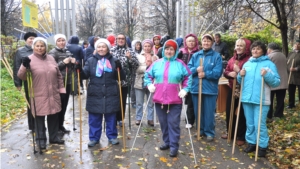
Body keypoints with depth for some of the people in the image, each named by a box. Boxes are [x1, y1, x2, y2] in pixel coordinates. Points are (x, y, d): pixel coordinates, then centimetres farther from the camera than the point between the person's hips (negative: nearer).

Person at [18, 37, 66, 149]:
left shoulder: (51, 58, 9)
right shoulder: (30, 60, -5)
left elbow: (58, 75, 14)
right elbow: (21, 76, -12)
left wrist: (61, 89, 11)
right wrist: (24, 66, -30)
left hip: (53, 94, 5)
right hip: (38, 95, -4)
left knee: (53, 116, 13)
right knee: (40, 117, 5)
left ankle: (53, 137, 29)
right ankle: (41, 139, 21)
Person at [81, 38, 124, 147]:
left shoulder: (113, 61, 3)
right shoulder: (91, 61, 4)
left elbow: (119, 77, 0)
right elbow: (85, 75, -1)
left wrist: (119, 68, -18)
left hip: (110, 94, 0)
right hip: (95, 94, 1)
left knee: (110, 117, 11)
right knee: (94, 118, 9)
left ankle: (112, 136, 25)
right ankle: (94, 138, 22)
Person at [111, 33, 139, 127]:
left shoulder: (130, 51, 6)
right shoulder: (111, 50, 8)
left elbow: (136, 64, -1)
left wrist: (130, 58, -17)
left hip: (125, 80, 0)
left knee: (122, 100, 7)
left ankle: (120, 119, 22)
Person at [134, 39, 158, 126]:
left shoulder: (155, 57, 6)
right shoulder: (138, 56, 4)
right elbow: (136, 69, -9)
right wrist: (146, 67, -17)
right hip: (140, 83, 0)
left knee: (151, 103, 9)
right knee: (139, 103, 8)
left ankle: (150, 119, 20)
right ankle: (138, 118, 21)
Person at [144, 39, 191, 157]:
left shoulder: (180, 64, 1)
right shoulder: (157, 63, 7)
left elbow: (188, 78, 6)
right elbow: (147, 75, 15)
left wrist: (185, 89, -5)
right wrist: (149, 84, -1)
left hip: (175, 100, -3)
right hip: (159, 99, 3)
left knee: (173, 123, -1)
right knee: (163, 122, 14)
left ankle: (174, 146, 10)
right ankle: (167, 142, 30)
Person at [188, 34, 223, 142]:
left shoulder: (217, 56, -2)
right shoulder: (195, 55, 10)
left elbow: (218, 72, -11)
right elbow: (188, 68, 2)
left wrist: (205, 74, -19)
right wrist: (196, 70, -17)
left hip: (210, 88, -4)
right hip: (196, 87, 4)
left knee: (209, 112, 3)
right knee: (198, 111, 13)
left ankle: (209, 132, 18)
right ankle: (200, 130, 29)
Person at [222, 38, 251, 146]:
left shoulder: (249, 59, -11)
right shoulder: (232, 59, 10)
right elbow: (225, 72, 11)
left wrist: (239, 71, -25)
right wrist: (229, 74, -11)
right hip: (232, 89, 7)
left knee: (241, 114, 3)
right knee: (229, 112, 14)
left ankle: (241, 137, 19)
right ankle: (230, 133, 32)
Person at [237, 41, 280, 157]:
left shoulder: (269, 64, -2)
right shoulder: (247, 64, 13)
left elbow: (277, 82, -7)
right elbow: (241, 81, 18)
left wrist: (267, 75, -22)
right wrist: (240, 75, -2)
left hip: (261, 100, -5)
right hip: (246, 99, 5)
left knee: (260, 124, -1)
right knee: (249, 124, 15)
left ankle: (262, 146, 15)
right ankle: (251, 143, 29)